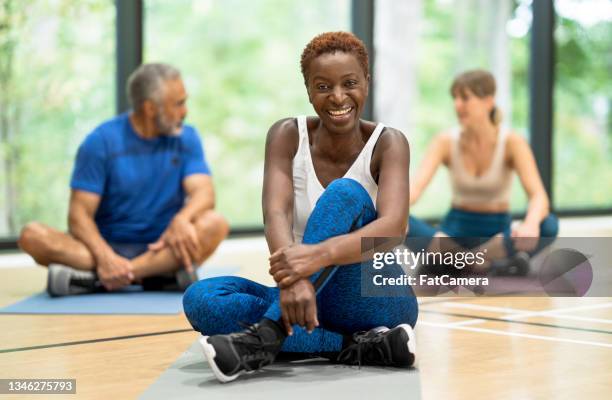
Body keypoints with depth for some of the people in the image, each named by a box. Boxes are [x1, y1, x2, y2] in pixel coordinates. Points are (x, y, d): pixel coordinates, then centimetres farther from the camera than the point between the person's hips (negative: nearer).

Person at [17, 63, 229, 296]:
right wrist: (105, 256, -30)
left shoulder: (186, 139, 3)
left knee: (215, 224, -29)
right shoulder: (101, 141, -5)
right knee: (32, 235, -26)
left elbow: (204, 193, -10)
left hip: (161, 248, 1)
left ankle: (96, 279, -35)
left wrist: (181, 219, -35)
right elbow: (80, 214, -10)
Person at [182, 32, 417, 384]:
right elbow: (276, 214, -19)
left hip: (375, 300, -3)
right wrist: (293, 276, -43)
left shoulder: (387, 143, -8)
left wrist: (319, 255, -46)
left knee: (345, 192, -27)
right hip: (311, 300, 3)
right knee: (200, 299, -23)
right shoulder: (287, 136, -2)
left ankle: (266, 335, -40)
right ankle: (358, 347, -29)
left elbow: (394, 226, -26)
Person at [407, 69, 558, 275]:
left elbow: (539, 196, -25)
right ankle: (489, 263, -36)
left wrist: (530, 224, -49)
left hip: (498, 233, -1)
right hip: (456, 230, 1)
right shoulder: (446, 142, -8)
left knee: (549, 225, -33)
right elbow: (416, 186, -22)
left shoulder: (512, 142, -13)